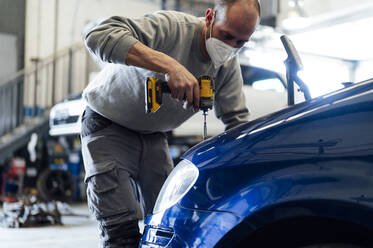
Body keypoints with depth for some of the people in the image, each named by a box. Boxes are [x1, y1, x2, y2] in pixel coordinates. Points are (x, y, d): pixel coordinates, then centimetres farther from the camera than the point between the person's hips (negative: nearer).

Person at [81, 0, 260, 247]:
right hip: (108, 127, -6)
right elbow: (99, 35, -44)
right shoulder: (172, 26, -30)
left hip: (154, 135, 6)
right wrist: (169, 65, -51)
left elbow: (238, 120, -1)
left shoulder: (229, 66, -8)